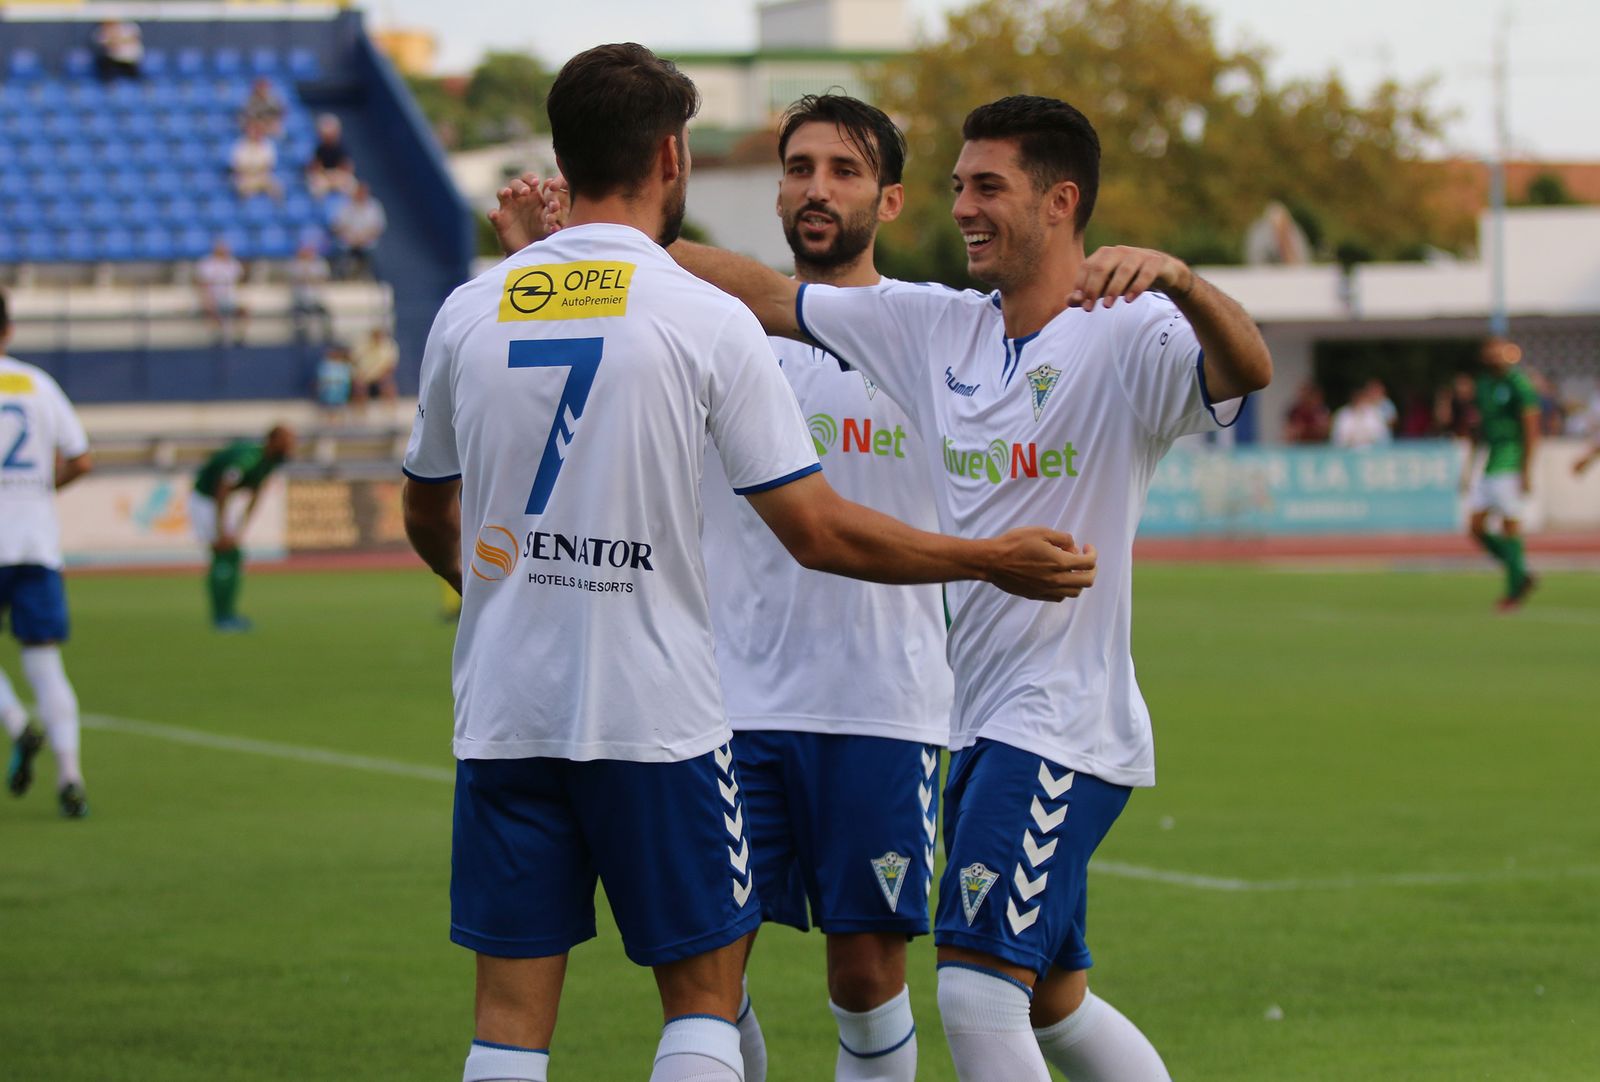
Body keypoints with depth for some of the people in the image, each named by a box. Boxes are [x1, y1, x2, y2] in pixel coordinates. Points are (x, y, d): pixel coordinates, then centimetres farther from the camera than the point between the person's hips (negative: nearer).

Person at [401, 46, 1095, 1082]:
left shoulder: (469, 313, 5)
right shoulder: (708, 318, -7)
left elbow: (429, 517, 18)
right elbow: (817, 530, -8)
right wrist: (994, 560, 3)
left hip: (502, 715, 4)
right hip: (658, 718, -4)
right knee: (704, 996, 8)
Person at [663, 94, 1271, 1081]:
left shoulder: (1127, 338, -12)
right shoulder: (934, 326, 9)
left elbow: (1249, 370, -31)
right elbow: (765, 296, 12)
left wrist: (1177, 278, -50)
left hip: (1064, 722, -8)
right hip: (978, 729, 8)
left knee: (978, 991, -16)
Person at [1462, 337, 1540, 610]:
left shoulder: (1518, 385, -10)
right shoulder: (1485, 383, 15)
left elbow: (1531, 429, -13)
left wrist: (1526, 472, -18)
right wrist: (1470, 466, 22)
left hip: (1510, 462, -8)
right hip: (1488, 463, 8)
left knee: (1510, 525, -7)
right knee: (1476, 527, 4)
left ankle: (1515, 590, 1)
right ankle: (1521, 576, 15)